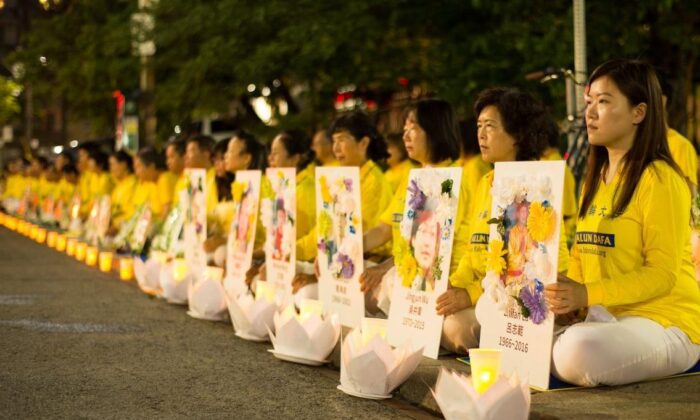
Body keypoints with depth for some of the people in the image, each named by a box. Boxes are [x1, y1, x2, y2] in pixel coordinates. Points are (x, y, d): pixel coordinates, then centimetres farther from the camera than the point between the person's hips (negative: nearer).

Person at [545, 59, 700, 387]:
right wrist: (566, 296, -5)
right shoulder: (596, 178, 15)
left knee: (580, 351, -35)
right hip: (605, 318, 8)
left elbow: (662, 274, -17)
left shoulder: (660, 179, -11)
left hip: (664, 323, -8)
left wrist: (588, 294, -26)